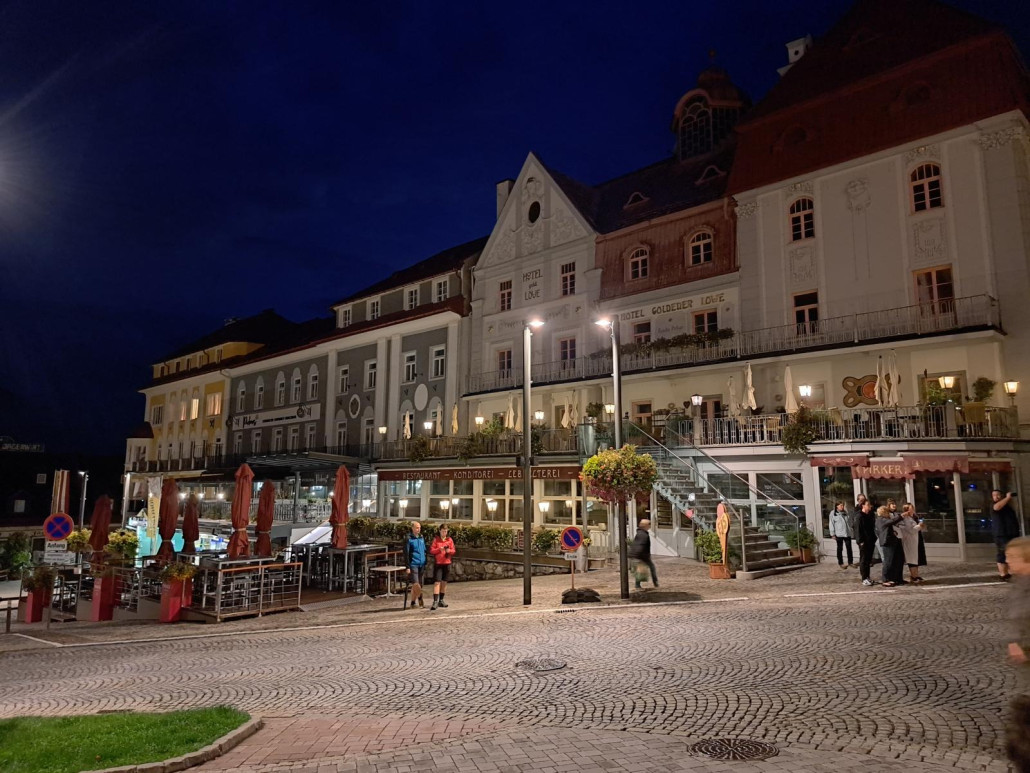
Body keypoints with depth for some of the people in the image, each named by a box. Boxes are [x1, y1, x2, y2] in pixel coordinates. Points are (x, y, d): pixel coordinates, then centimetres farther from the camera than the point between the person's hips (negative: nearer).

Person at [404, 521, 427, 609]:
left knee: (415, 586, 9)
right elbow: (406, 554, -8)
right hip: (413, 565, -5)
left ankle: (413, 603, 19)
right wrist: (407, 567, -12)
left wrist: (425, 565, 17)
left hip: (421, 565, 5)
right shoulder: (409, 539, -5)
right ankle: (420, 597, 12)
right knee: (416, 585, -11)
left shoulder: (422, 538, 12)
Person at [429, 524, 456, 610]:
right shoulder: (436, 539, -1)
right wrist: (439, 549, -22)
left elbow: (453, 551, 6)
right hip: (438, 563, -3)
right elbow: (431, 550, -6)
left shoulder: (449, 539, 7)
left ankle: (441, 600, 22)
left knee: (444, 582, 10)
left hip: (447, 563, 4)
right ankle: (435, 602, -13)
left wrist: (449, 551, -16)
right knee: (437, 582, -10)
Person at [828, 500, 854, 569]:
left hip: (847, 533, 4)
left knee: (849, 548, 7)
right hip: (839, 534, -3)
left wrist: (851, 531, 10)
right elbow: (831, 524, -5)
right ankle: (840, 563, 13)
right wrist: (832, 534, -7)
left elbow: (850, 522, 13)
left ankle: (850, 562, 19)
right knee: (840, 549, 5)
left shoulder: (846, 513, 7)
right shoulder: (833, 514, -5)